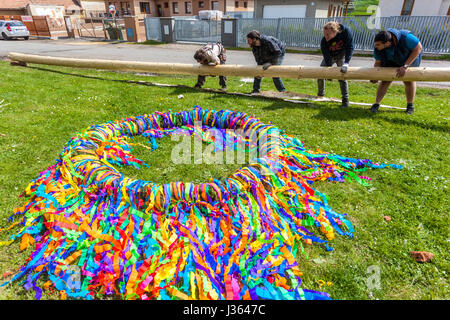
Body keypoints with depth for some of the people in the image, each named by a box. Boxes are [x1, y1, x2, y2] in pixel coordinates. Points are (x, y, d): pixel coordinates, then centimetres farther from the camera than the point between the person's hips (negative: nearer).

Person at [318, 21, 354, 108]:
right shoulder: (323, 41, -31)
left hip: (342, 54, -2)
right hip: (330, 56, 2)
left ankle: (345, 100, -7)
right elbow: (327, 58, -27)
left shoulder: (346, 32, -33)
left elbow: (350, 48, -29)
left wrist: (346, 63, -40)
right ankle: (321, 94, 26)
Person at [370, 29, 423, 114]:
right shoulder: (377, 49, -30)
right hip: (393, 60, 2)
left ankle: (410, 105, 13)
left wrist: (405, 66, -34)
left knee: (408, 80, -4)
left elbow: (418, 48, -28)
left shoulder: (405, 37, -40)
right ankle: (376, 104, -1)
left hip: (412, 56, -2)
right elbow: (378, 62, -15)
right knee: (386, 79, -9)